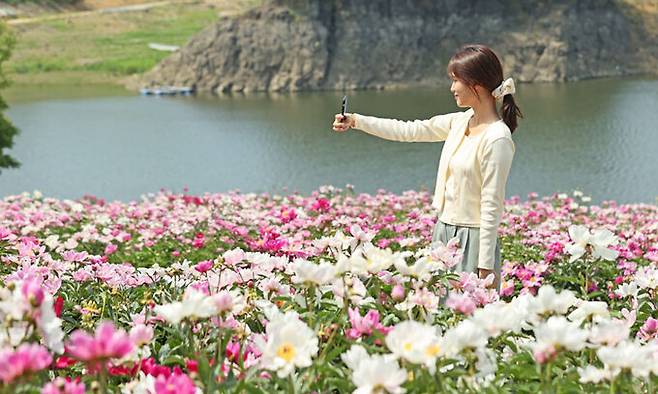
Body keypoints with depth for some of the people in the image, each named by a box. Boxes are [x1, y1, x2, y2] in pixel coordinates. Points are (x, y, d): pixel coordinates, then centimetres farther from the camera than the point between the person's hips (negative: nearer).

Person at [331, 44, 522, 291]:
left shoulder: (497, 138, -18)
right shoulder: (460, 122, 7)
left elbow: (491, 208, -18)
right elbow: (409, 131, 16)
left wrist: (486, 267, -18)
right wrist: (356, 121, 12)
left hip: (472, 240, -8)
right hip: (444, 233, 8)